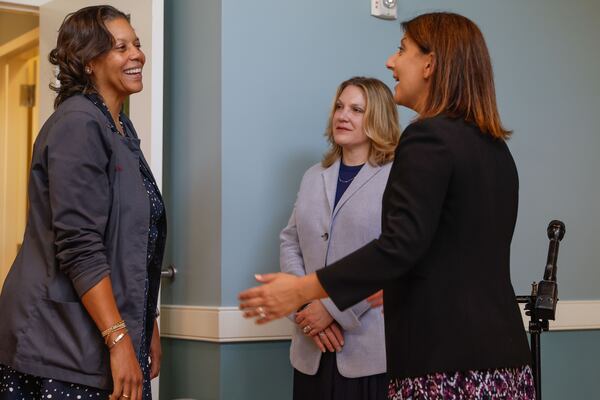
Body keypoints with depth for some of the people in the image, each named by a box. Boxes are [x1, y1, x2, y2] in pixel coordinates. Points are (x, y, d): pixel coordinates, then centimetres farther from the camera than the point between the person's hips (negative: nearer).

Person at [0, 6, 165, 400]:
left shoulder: (120, 127, 13)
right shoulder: (78, 124, -14)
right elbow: (80, 247, -22)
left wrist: (147, 327, 17)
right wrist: (119, 340, -24)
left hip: (96, 335, 8)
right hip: (62, 338, -8)